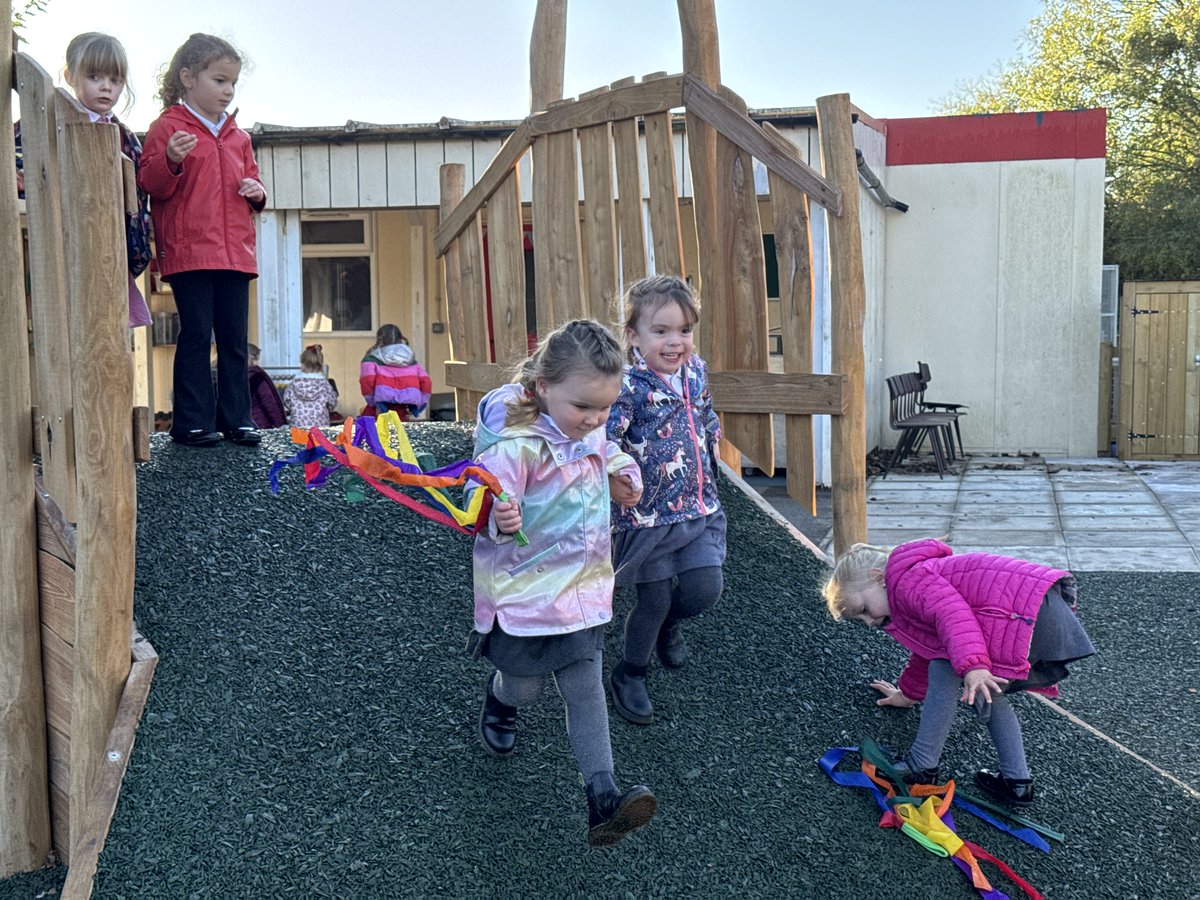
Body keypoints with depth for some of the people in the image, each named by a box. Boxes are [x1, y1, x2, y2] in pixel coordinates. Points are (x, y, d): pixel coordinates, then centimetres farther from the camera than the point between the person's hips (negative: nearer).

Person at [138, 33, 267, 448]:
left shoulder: (236, 136, 20)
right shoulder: (167, 127, 1)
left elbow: (250, 178, 28)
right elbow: (151, 185, -6)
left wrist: (256, 192, 5)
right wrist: (171, 161, -26)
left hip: (235, 252, 6)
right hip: (189, 251, -6)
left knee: (235, 337, 8)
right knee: (196, 334, -4)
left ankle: (236, 417, 14)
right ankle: (193, 421, 3)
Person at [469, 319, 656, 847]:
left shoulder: (589, 433, 2)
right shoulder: (514, 444, -24)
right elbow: (487, 504, -27)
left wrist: (621, 473, 5)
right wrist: (498, 518, -48)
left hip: (583, 589, 6)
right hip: (525, 593, -6)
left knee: (586, 690, 3)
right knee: (526, 684, 12)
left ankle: (602, 795, 3)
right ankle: (499, 701, 50)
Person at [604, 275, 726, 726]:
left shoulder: (696, 371, 2)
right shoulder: (628, 386, -20)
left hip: (698, 508, 6)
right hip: (647, 515, -6)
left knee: (706, 587, 1)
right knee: (654, 598, 5)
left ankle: (666, 624, 37)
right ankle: (628, 676, 29)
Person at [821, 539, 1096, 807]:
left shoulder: (907, 580, -2)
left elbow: (953, 612, -22)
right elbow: (929, 650, 48)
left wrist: (972, 666, -36)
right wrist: (908, 693, 63)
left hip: (1028, 615, -11)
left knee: (945, 669, -5)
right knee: (985, 692, 23)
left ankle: (922, 768, 2)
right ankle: (1017, 782, 17)